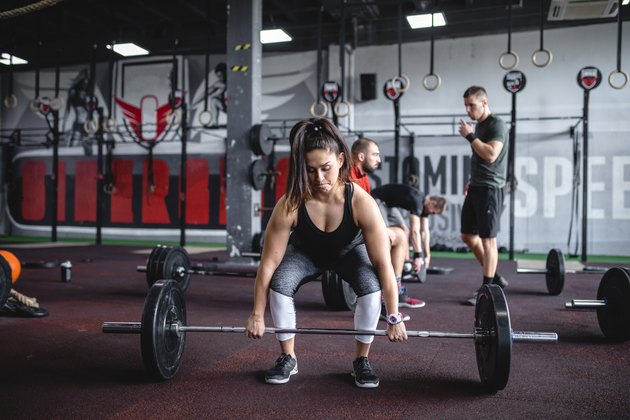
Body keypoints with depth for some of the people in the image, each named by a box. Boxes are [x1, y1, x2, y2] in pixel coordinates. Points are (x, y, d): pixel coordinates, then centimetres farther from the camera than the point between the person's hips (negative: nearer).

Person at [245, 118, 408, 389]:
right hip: (306, 252, 1)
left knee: (371, 287, -28)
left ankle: (361, 360, -4)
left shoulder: (362, 203, -39)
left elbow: (383, 265, -33)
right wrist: (257, 315, -21)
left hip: (350, 251, 0)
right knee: (279, 284, -26)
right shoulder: (289, 206, -37)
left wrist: (394, 317, -28)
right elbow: (269, 263, -28)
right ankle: (288, 358, -2)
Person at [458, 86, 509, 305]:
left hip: (490, 189, -10)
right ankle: (495, 278, 22)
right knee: (468, 235, 11)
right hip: (476, 188, 10)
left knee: (487, 239, -5)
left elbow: (491, 154, -25)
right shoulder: (479, 125, 17)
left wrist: (470, 136, -17)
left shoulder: (496, 124, -11)